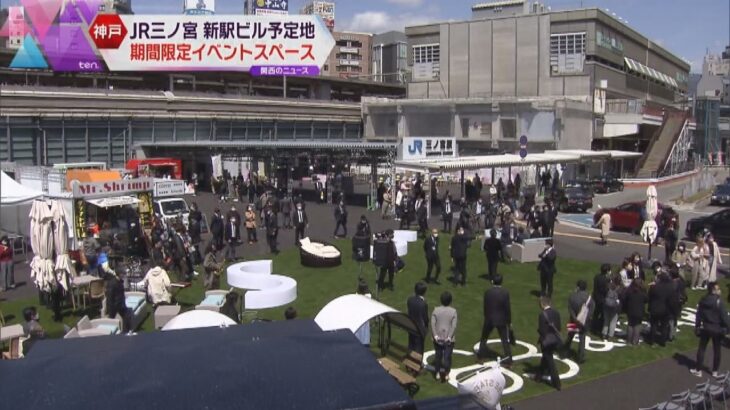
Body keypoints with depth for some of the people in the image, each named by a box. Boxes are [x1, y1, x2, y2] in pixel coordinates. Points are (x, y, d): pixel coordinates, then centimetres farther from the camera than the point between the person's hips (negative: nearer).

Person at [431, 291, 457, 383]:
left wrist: (435, 336, -10)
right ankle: (445, 374, 2)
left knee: (438, 355, 15)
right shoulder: (453, 311, -9)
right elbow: (454, 326, -15)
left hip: (438, 338, 2)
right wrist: (449, 337, -13)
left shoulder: (436, 310, -6)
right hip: (449, 339, -2)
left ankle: (437, 373, 25)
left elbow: (432, 324, -11)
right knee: (447, 356, 5)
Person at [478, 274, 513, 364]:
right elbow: (508, 308, -11)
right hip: (501, 320, -2)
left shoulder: (488, 292, -9)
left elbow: (485, 306, -1)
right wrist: (509, 321, -1)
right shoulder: (505, 292, -15)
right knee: (505, 340, 7)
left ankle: (481, 353, 31)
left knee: (484, 337, 21)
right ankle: (508, 359, 8)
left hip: (489, 319, 2)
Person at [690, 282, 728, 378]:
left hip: (705, 327, 3)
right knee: (717, 350, 13)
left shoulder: (703, 300, -2)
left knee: (701, 348, 12)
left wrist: (697, 327, 8)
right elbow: (724, 316, -16)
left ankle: (698, 370, 16)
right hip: (717, 328, -3)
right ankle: (715, 371, 21)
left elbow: (698, 315, 2)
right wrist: (726, 328, -5)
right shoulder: (719, 302, -18)